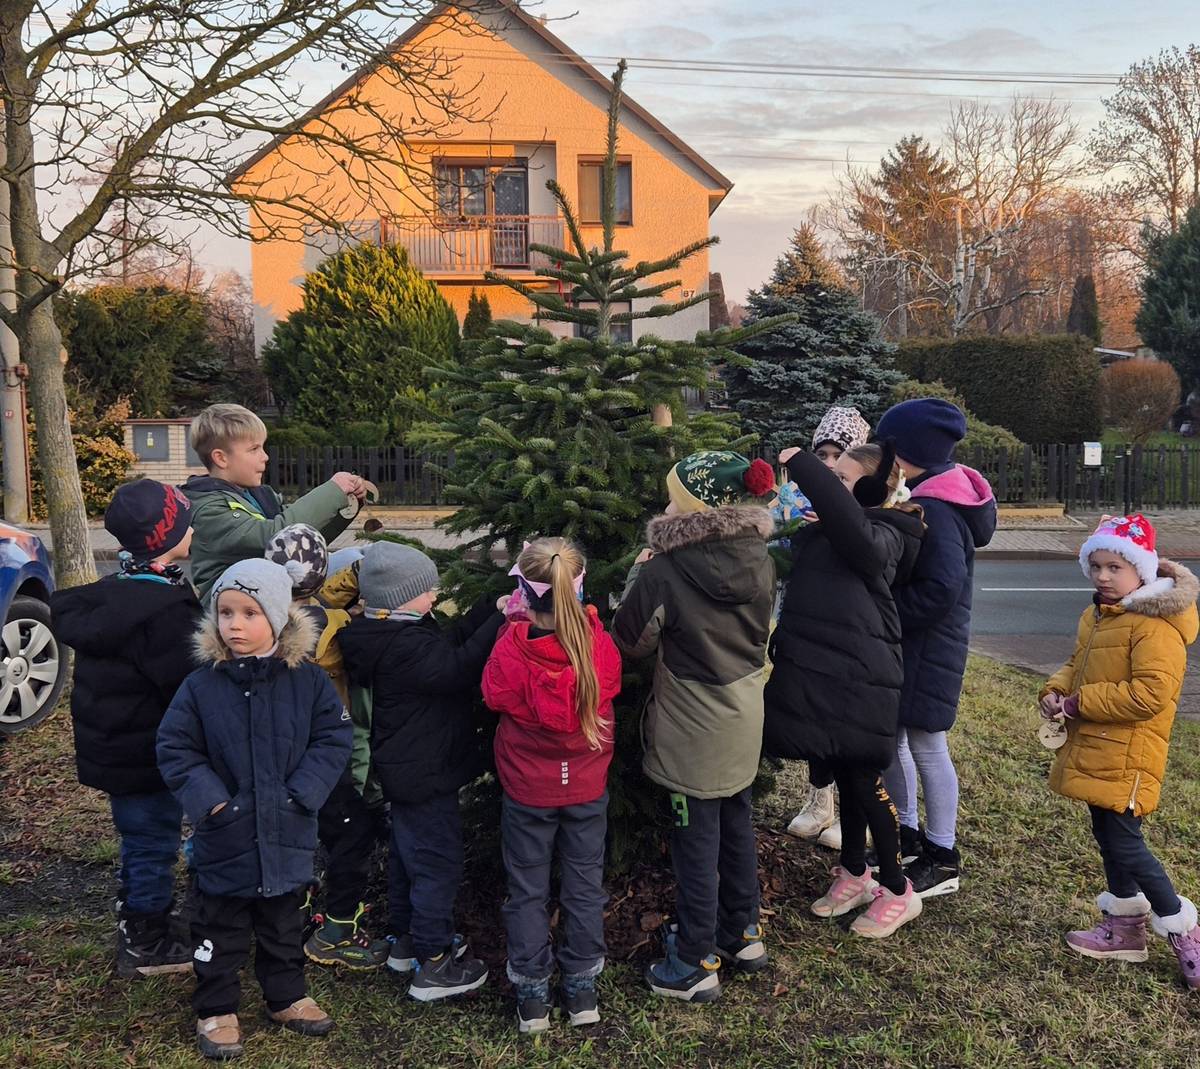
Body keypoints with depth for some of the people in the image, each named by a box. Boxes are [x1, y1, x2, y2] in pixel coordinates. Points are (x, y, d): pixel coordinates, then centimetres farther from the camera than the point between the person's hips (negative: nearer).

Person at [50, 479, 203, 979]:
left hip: (111, 745, 9)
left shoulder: (111, 591, 3)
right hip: (146, 754, -9)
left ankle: (138, 931, 38)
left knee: (140, 841, 23)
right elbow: (188, 685, -26)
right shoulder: (163, 610, -26)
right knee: (153, 843, 6)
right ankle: (148, 945, 20)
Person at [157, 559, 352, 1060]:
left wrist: (301, 793, -14)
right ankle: (215, 1010, 29)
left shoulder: (309, 681, -8)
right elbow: (174, 748, -5)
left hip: (288, 834, 1)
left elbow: (333, 740, -5)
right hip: (225, 837, -1)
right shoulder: (201, 685, -10)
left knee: (284, 922, 19)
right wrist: (208, 798, -15)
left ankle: (286, 997, 38)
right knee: (220, 927, 12)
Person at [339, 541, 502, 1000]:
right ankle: (433, 966, 7)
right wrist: (498, 620, -27)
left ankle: (405, 941, 39)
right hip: (425, 772, -11)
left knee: (408, 852, 23)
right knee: (438, 863, -2)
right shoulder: (404, 645, -26)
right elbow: (457, 667, -33)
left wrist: (490, 609, 0)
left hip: (406, 768, 11)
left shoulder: (393, 632, 6)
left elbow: (450, 643, 7)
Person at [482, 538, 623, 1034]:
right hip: (587, 788, 2)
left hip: (528, 792, -2)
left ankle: (532, 998, 24)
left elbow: (494, 696, -5)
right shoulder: (599, 644, -18)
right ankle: (582, 992, 28)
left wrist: (514, 624, -4)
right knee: (585, 886, 17)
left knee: (527, 892, 14)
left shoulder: (511, 648, -25)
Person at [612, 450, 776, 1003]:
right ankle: (742, 934, 37)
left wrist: (639, 575, 2)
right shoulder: (759, 559, -4)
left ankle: (694, 965, 18)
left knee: (696, 839, 5)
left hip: (694, 729, -6)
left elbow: (628, 640, -11)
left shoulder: (667, 571, -23)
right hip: (744, 720, 6)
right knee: (736, 823, 21)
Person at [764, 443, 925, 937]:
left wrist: (802, 464, -32)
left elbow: (855, 533, -36)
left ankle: (897, 890, 20)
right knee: (846, 777, 19)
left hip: (858, 680, -8)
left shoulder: (884, 536, -14)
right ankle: (854, 874, 35)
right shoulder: (822, 532, 12)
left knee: (864, 781, 3)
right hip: (818, 673, 8)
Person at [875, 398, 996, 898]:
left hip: (928, 647, -9)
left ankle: (942, 860, 17)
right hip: (906, 642, 9)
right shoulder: (926, 495, 8)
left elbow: (941, 589, -29)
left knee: (927, 746, 2)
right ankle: (909, 837, 33)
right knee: (890, 736, 17)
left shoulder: (936, 510, -23)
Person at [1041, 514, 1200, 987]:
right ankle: (1124, 928, 32)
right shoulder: (1096, 616, 11)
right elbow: (1077, 665, 22)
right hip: (1093, 752, 9)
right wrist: (1055, 692, 0)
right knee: (1110, 838, 18)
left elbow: (1151, 694, -27)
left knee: (1124, 845, -5)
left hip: (1126, 757, -9)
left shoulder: (1155, 624, -20)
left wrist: (1080, 702, -22)